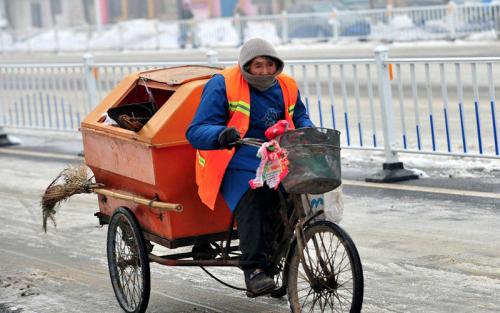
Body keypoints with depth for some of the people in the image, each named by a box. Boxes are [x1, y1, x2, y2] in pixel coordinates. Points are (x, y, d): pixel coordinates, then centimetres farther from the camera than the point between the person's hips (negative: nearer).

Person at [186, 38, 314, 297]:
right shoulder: (223, 86, -5)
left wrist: (306, 130, 6)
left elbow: (299, 116, 31)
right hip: (236, 163, -5)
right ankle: (254, 270, -36)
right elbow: (196, 131, -10)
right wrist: (221, 135, -32)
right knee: (251, 200, -34)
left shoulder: (286, 87, 12)